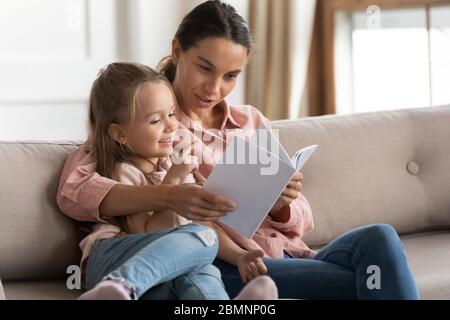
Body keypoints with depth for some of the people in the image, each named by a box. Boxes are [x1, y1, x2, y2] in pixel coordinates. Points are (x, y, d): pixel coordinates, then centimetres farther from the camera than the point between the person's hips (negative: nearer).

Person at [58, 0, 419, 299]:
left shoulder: (254, 123, 20)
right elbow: (73, 191, -10)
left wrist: (280, 203, -8)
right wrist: (169, 197, -26)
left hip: (291, 259, 5)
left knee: (379, 237, -26)